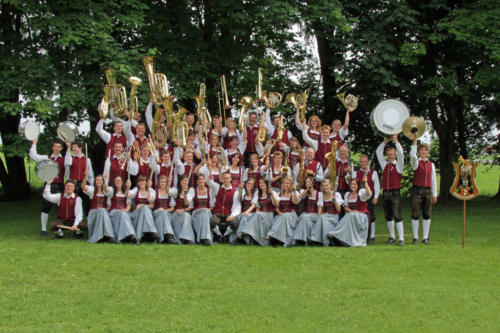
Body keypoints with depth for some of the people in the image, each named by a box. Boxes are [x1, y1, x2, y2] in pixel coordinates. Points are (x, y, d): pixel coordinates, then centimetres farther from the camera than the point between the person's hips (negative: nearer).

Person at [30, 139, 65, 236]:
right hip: (49, 185, 0)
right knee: (45, 207, -1)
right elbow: (34, 156, 0)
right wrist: (34, 144, -5)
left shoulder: (64, 159, 8)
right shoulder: (47, 158, 9)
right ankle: (43, 229, 6)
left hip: (59, 185, 0)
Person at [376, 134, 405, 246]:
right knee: (388, 216, 9)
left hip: (395, 193, -5)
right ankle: (392, 237, 19)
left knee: (397, 216, -11)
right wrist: (386, 141, 2)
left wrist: (395, 140, -10)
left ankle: (401, 239, -11)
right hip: (385, 193, 5)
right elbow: (378, 152, 9)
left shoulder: (398, 165, 1)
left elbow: (400, 153, -11)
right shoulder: (384, 165, 12)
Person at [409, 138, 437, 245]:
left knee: (427, 215, 3)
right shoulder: (416, 162, 3)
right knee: (415, 215, -3)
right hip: (417, 190, -3)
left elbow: (433, 180, 14)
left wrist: (435, 194, 11)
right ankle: (415, 238, 3)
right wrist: (415, 142, -21)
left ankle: (425, 238, 9)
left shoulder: (431, 164, 14)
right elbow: (412, 156, -21)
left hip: (428, 191, 3)